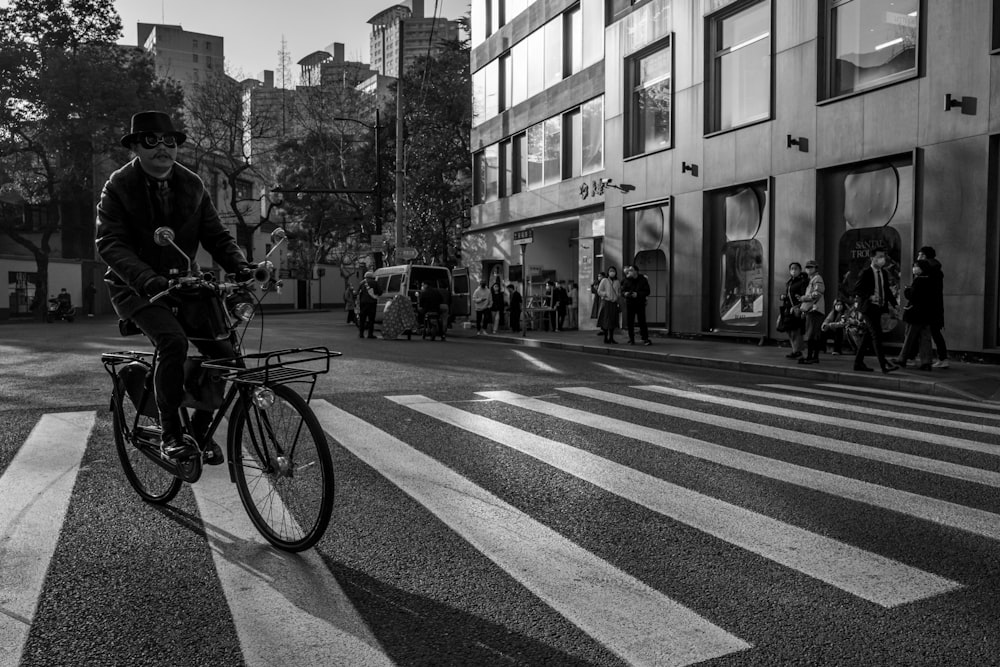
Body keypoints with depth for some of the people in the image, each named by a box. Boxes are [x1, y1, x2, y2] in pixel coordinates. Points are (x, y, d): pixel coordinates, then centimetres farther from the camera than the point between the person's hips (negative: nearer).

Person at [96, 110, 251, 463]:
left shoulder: (192, 186, 3)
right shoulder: (119, 187, -8)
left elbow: (217, 235, 2)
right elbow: (110, 244, -17)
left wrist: (241, 267, -19)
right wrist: (149, 280, -34)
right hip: (136, 287, -4)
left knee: (223, 351, -13)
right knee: (173, 340, -31)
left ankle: (201, 428, 8)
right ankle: (169, 432, -14)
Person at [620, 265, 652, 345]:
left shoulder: (643, 280, 0)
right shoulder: (627, 281, 6)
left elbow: (647, 292, -5)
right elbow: (622, 291, 6)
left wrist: (637, 294, -19)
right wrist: (625, 293, -18)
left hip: (640, 303, -2)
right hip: (629, 304, 2)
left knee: (642, 321, -6)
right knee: (630, 322, 1)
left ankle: (645, 339, -1)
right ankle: (631, 339, 10)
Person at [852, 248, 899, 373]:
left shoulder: (884, 273, 12)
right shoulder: (865, 272, -9)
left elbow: (887, 289, 18)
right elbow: (857, 290, -11)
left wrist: (892, 303, 4)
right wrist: (869, 296, -25)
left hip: (879, 308, 8)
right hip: (869, 307, -8)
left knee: (868, 335, 11)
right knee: (876, 335, -12)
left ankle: (858, 363, 17)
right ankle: (884, 365, -16)